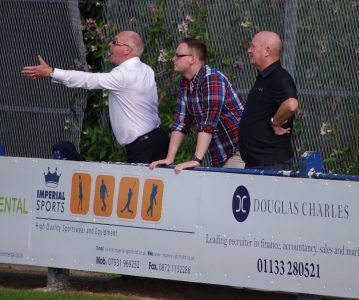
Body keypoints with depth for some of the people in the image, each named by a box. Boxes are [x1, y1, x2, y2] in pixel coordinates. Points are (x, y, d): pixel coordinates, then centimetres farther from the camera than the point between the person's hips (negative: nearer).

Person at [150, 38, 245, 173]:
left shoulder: (212, 79, -16)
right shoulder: (185, 83, 11)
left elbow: (208, 123, -24)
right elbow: (180, 123, 12)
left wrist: (196, 160, -30)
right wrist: (169, 159, 3)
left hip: (237, 152, -8)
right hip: (217, 157, 8)